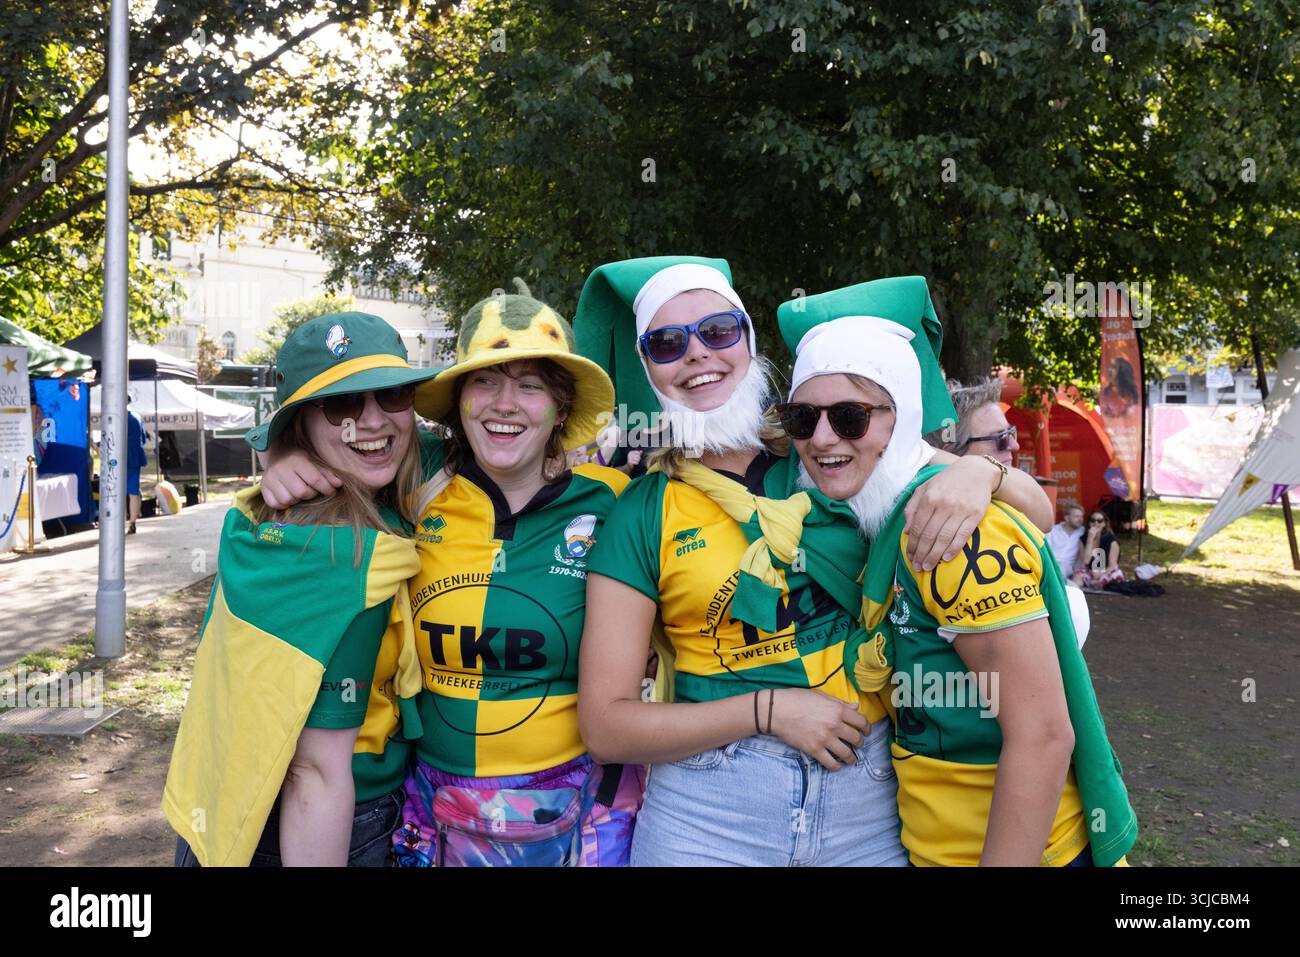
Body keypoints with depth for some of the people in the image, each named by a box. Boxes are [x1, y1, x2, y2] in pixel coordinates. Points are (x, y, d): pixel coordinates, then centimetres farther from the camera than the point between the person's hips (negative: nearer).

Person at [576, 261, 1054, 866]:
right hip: (709, 816, -1)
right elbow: (605, 727, -7)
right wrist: (770, 708, -15)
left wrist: (979, 471, -18)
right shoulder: (640, 515, -5)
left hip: (868, 801, 2)